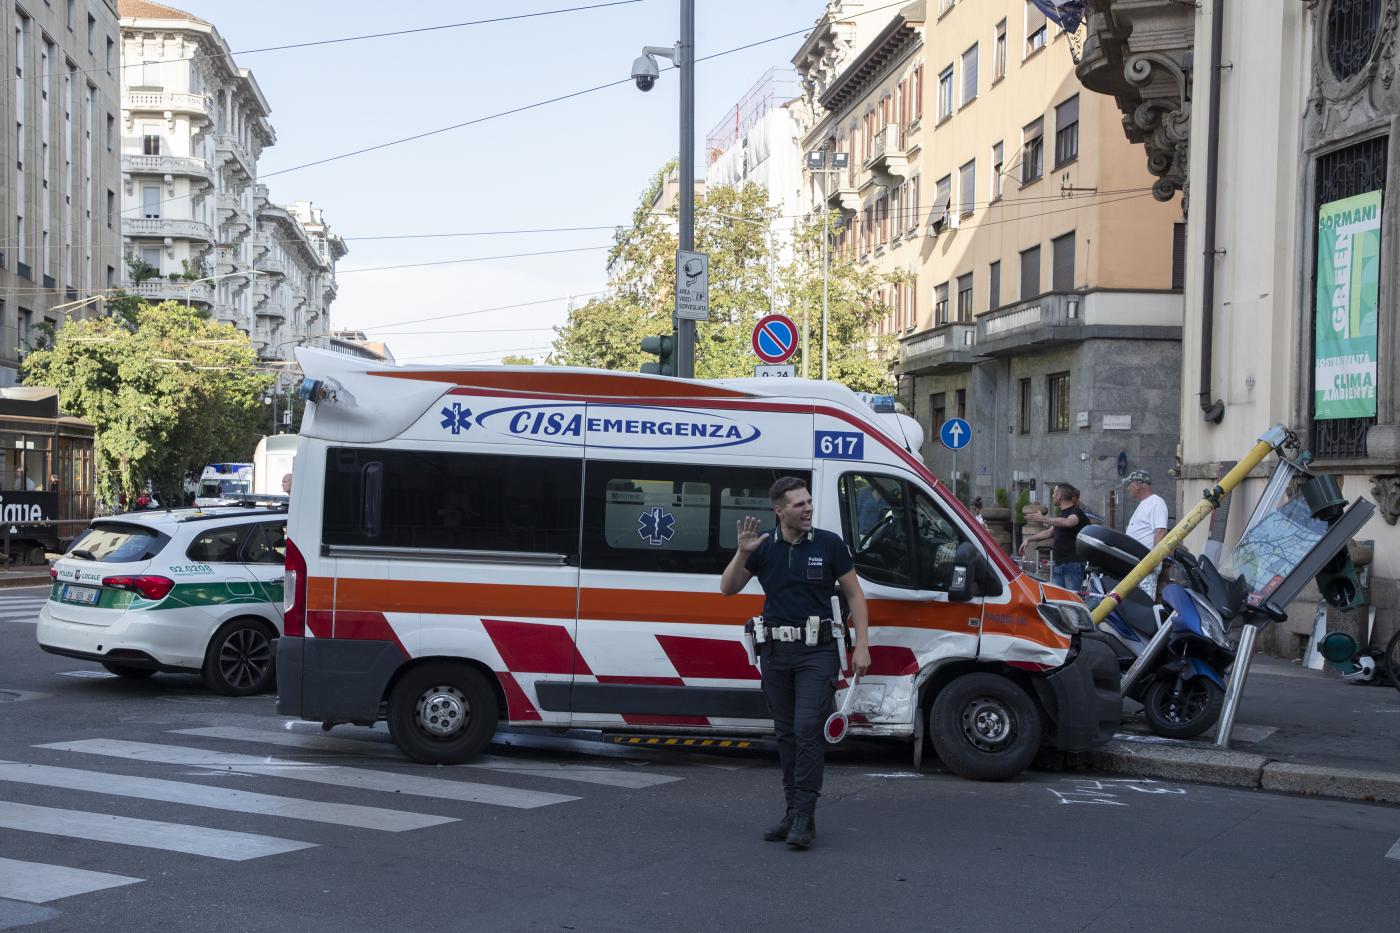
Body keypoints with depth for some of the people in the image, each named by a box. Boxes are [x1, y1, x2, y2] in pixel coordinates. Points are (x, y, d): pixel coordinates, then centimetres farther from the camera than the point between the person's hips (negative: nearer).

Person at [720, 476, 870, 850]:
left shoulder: (829, 544, 0)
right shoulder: (763, 547, 5)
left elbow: (854, 595, 4)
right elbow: (727, 588, 6)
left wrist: (862, 645, -4)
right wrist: (743, 552, -11)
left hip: (817, 651, -3)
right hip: (775, 651, 3)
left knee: (808, 729, -13)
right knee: (786, 733, 8)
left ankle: (803, 816, -11)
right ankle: (794, 812, 16)